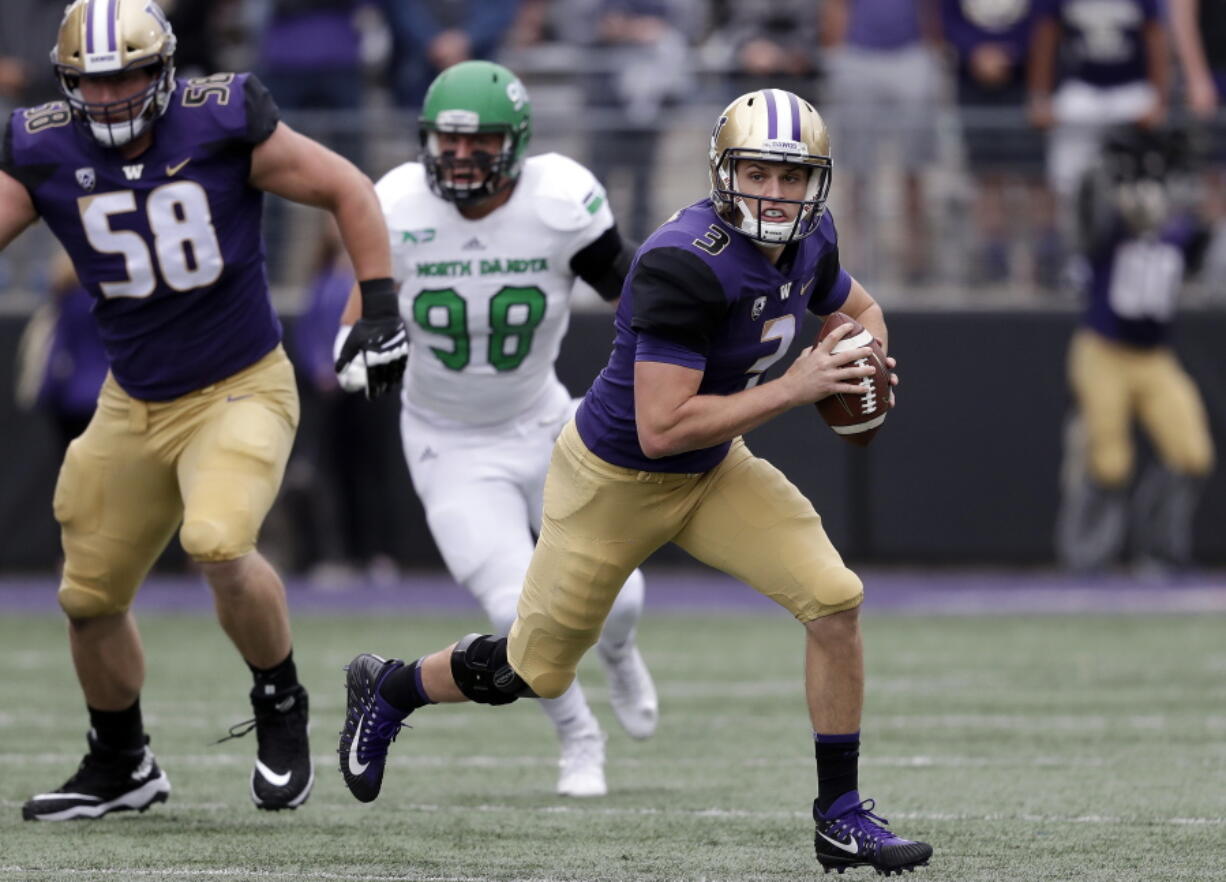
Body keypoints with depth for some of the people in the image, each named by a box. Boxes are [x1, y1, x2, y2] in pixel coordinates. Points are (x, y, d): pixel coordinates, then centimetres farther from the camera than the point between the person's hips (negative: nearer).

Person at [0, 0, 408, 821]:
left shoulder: (223, 123, -15)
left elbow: (349, 192, -6)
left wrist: (380, 308, -10)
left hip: (241, 391, -5)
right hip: (135, 407, 5)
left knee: (219, 546, -29)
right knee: (90, 598, 11)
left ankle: (281, 707, -3)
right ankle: (121, 767, 35)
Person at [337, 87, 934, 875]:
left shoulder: (808, 244, -8)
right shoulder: (686, 265, -34)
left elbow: (860, 309, 16)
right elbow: (661, 428, -35)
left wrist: (862, 371, -7)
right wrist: (790, 390, -33)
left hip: (714, 472, 6)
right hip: (615, 478, -6)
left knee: (836, 601, -13)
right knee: (536, 671, 10)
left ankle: (841, 816, -1)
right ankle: (388, 689, 41)